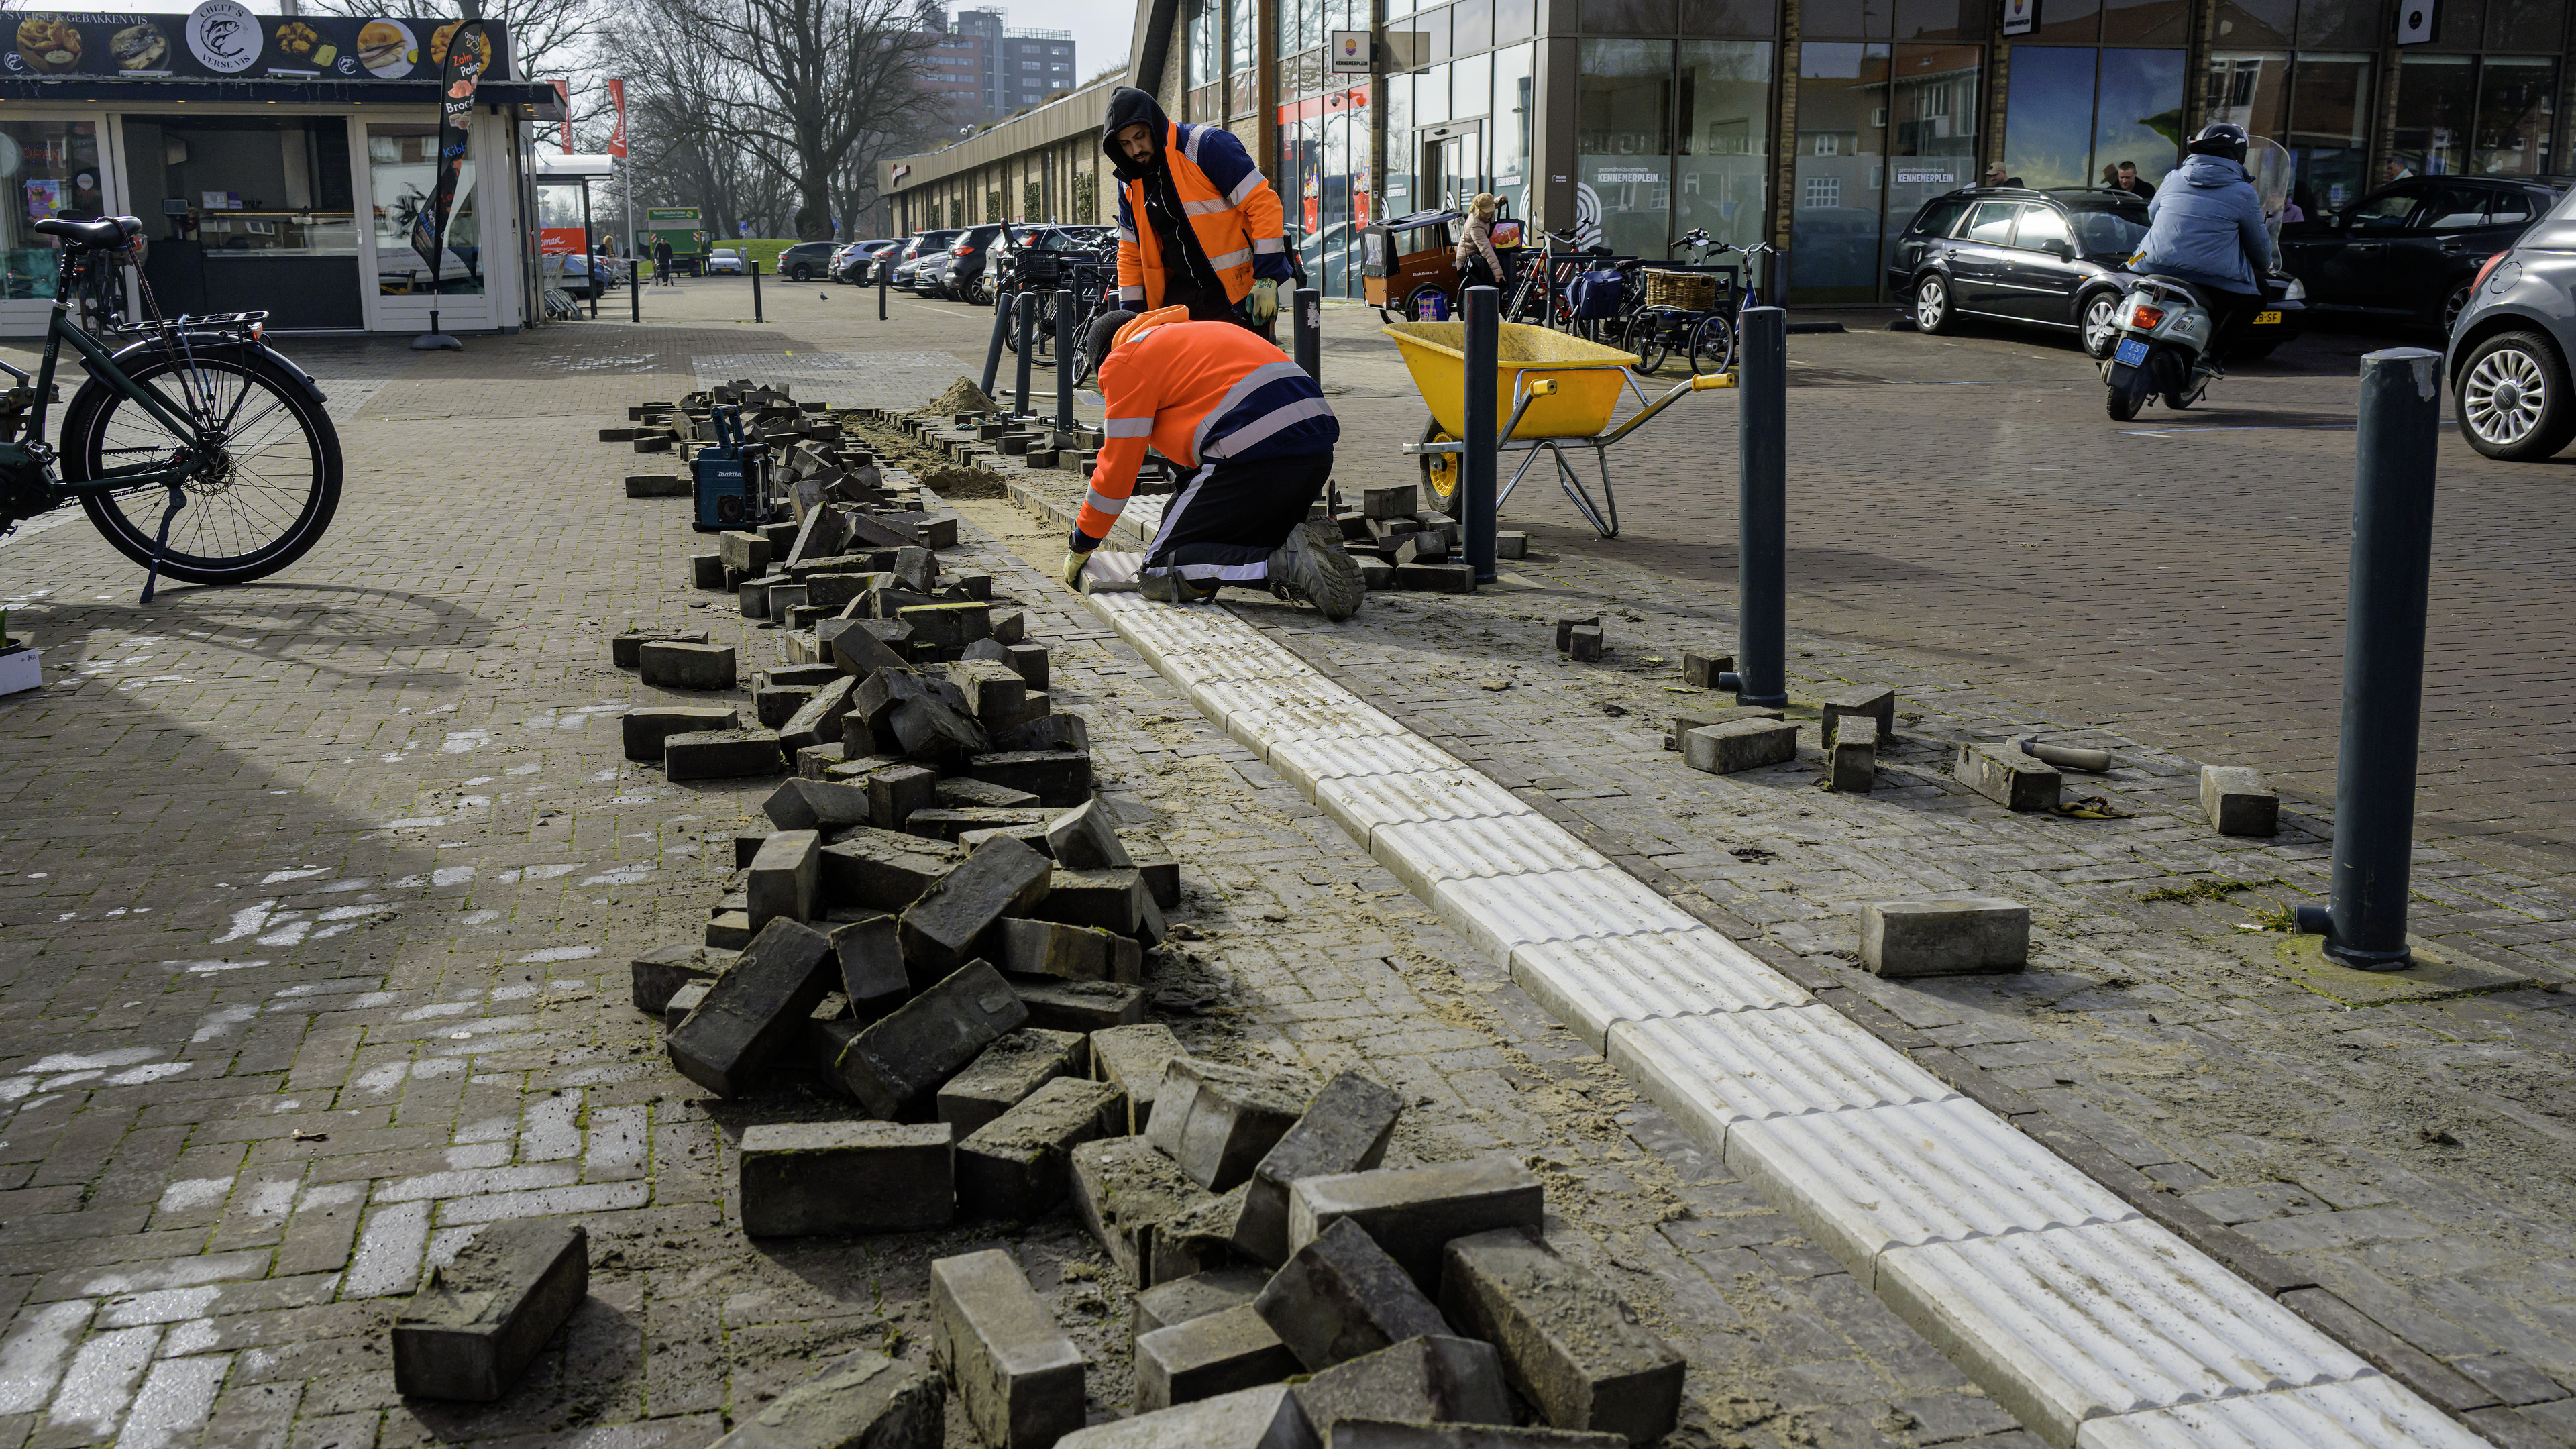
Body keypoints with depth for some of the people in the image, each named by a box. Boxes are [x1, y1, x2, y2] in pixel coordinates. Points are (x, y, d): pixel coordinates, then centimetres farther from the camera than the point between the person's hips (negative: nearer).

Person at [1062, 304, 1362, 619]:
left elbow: (1118, 466, 8)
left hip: (1252, 452, -8)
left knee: (1159, 572, 0)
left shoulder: (1125, 361, 9)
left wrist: (1080, 545, 21)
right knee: (1250, 549, 30)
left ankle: (1288, 564, -19)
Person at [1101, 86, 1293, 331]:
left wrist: (1267, 278, -21)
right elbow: (1131, 252, 17)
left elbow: (1263, 204, -16)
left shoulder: (1208, 145, -13)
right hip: (1180, 291, 6)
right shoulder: (1130, 183, 7)